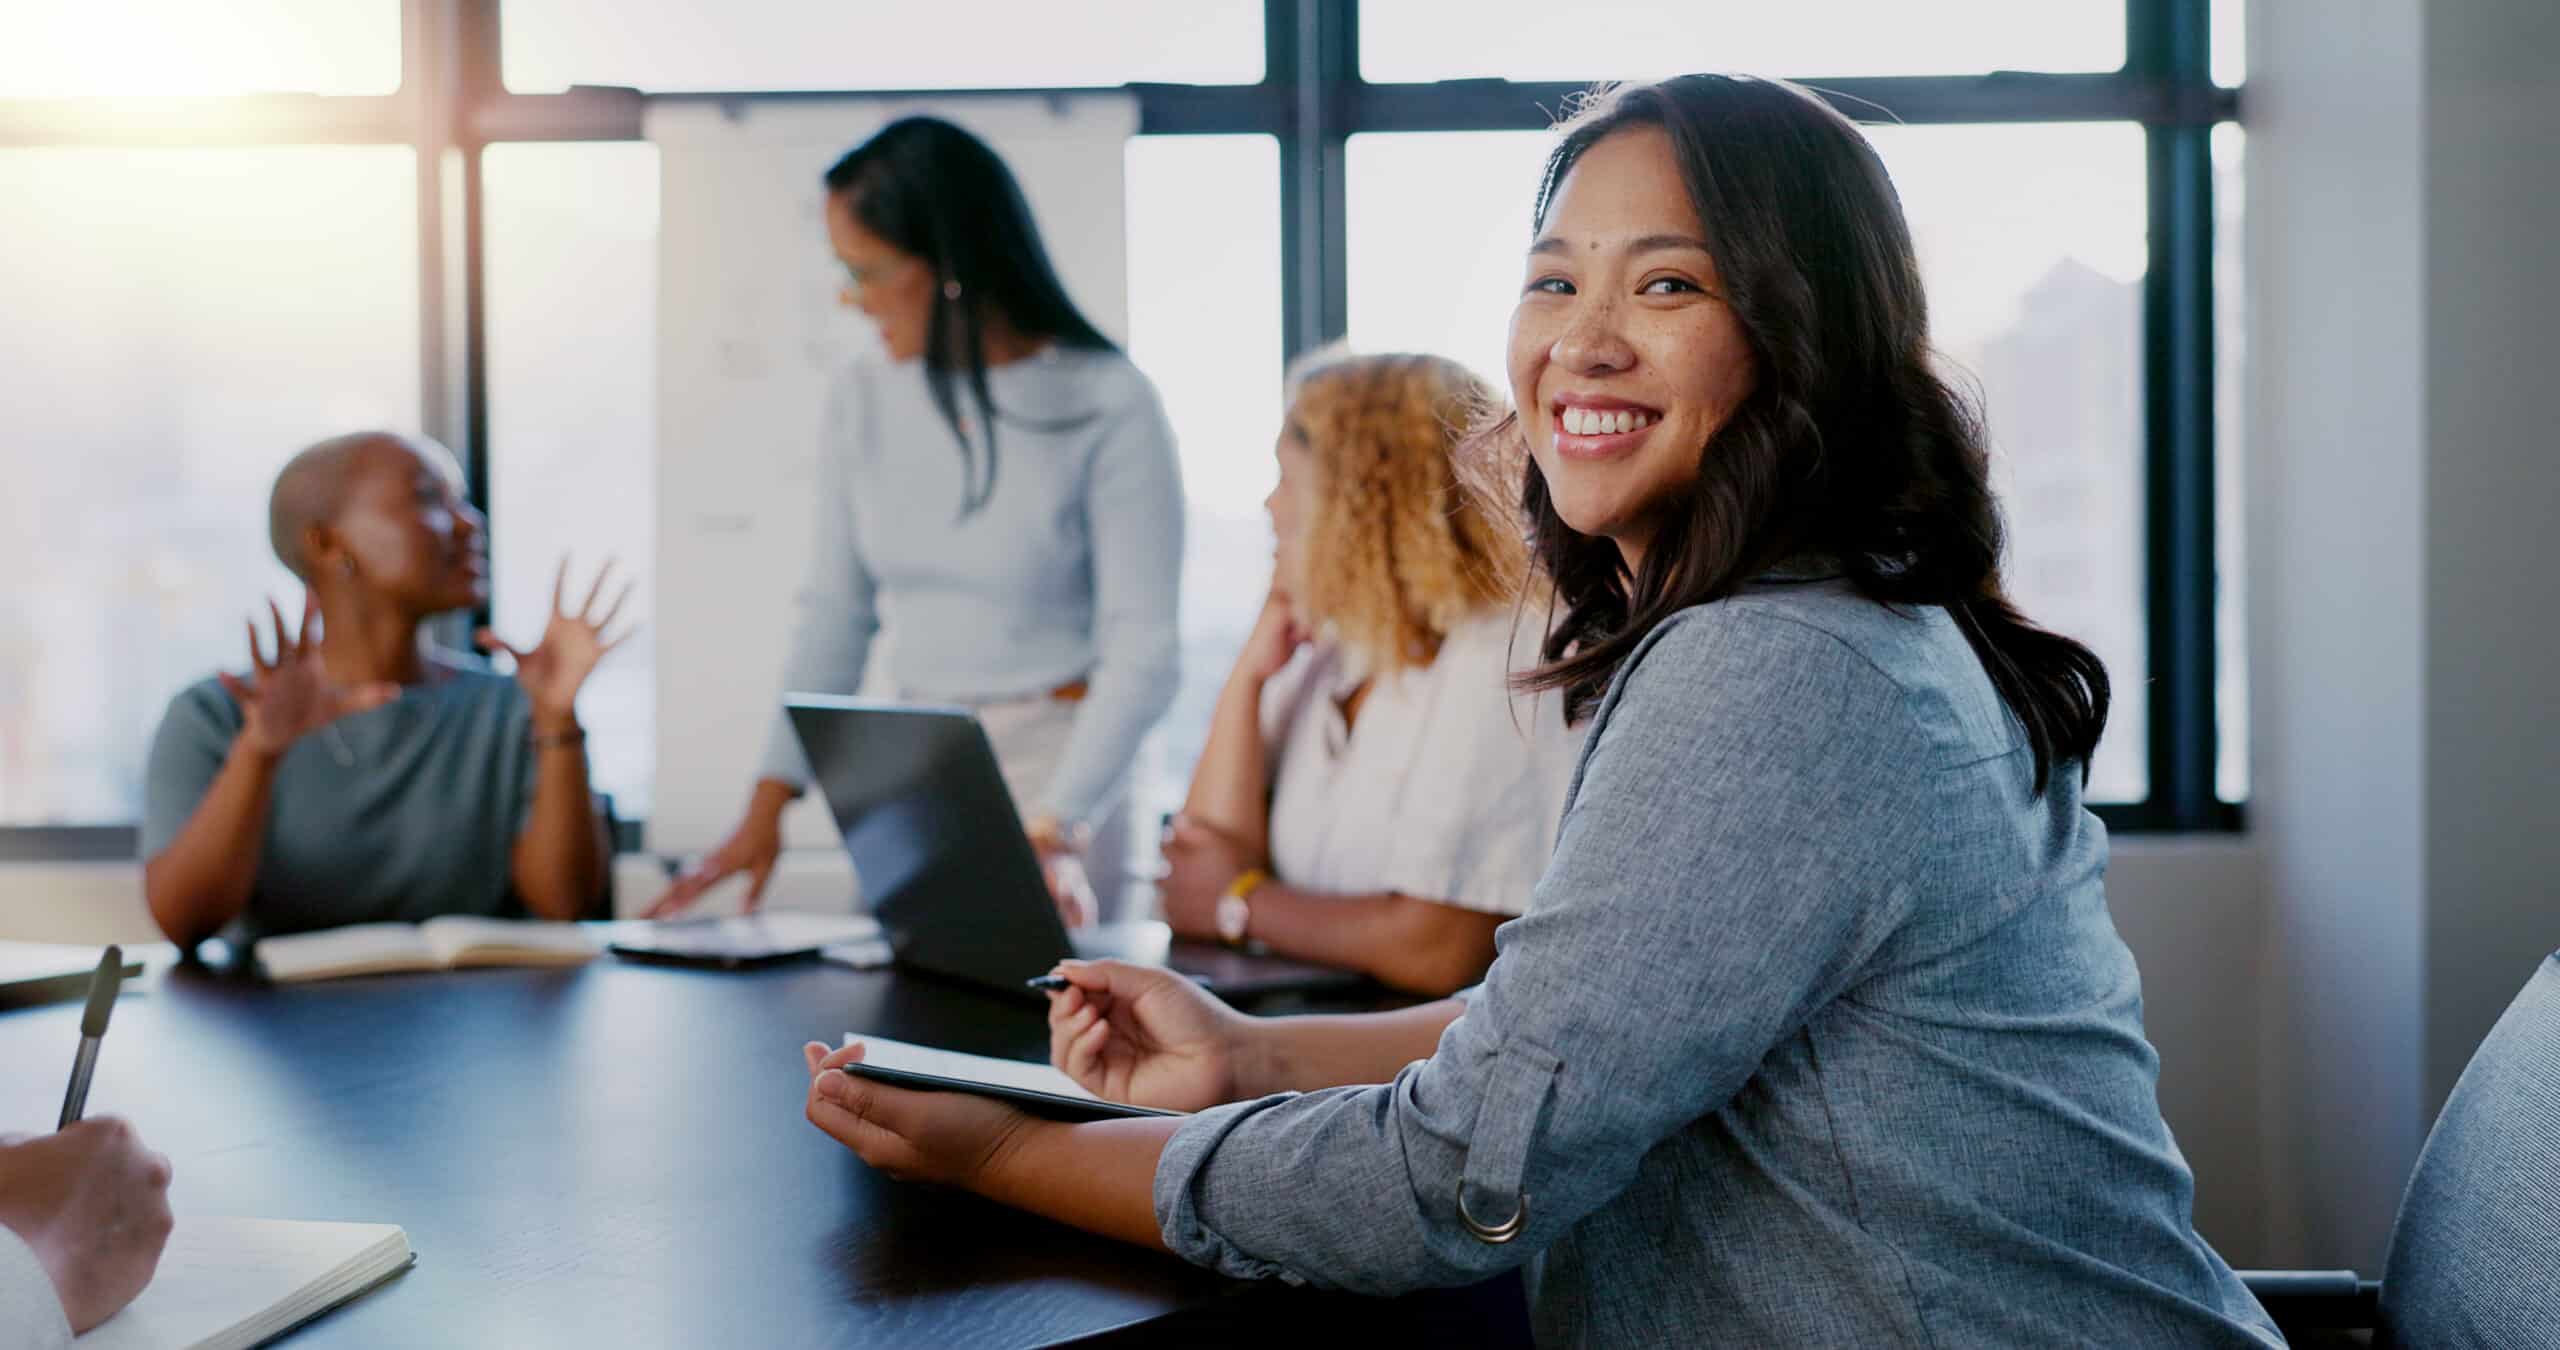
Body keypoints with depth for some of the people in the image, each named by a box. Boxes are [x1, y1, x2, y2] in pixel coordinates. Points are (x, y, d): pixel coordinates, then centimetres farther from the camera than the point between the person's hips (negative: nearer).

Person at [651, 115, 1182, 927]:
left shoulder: (1107, 405, -13)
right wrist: (768, 804, -1)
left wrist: (1055, 833, -25)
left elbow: (1141, 655, -15)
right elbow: (834, 614, 6)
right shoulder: (866, 399, 3)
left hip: (1057, 767, -5)